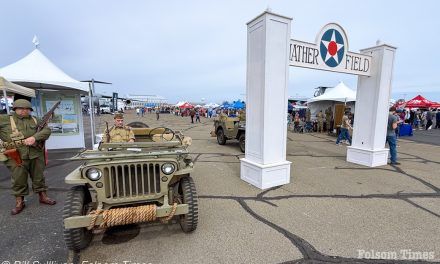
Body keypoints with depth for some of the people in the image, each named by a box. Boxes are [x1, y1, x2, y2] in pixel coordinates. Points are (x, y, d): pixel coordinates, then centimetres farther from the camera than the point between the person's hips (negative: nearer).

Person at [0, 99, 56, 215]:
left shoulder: (35, 120, 8)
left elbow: (47, 130, -1)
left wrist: (35, 137, -19)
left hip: (36, 155, 2)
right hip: (15, 156, -2)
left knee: (39, 177, 12)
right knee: (18, 180, 6)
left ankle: (43, 196, 26)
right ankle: (19, 202, 22)